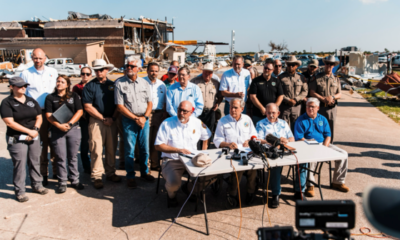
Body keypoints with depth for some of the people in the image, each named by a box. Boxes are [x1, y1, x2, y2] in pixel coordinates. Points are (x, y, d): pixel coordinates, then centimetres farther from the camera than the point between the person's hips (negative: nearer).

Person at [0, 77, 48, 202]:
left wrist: (35, 130, -8)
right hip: (17, 139, -5)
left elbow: (39, 117, 10)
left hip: (34, 137, 5)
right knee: (19, 164, -1)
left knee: (35, 161, 12)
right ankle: (19, 191, 11)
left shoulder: (32, 101, 10)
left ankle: (37, 185, 27)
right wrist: (29, 131, -16)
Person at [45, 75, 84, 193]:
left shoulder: (74, 96, 7)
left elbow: (80, 111, -1)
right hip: (57, 131, 0)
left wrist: (69, 124, -12)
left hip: (73, 129, 1)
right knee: (61, 158, 2)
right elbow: (48, 115, -2)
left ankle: (75, 180, 18)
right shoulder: (50, 97, 6)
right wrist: (59, 125, -16)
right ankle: (62, 182, 12)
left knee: (73, 156, 8)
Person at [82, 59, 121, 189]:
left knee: (111, 149, 9)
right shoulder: (89, 86, 1)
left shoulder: (113, 85, 10)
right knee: (96, 150, -2)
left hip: (112, 121, 3)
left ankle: (110, 173, 22)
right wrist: (103, 118, -8)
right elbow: (88, 106, -5)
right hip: (96, 121, -3)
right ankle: (97, 176, 7)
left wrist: (113, 118, -6)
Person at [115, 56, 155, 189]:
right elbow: (120, 106, -8)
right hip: (129, 120, -3)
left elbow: (150, 102, 7)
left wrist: (145, 117, -9)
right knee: (129, 150, 2)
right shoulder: (120, 83, -5)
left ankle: (144, 172, 28)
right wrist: (136, 119, -11)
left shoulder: (144, 83, 6)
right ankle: (130, 176, 17)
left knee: (145, 148, 10)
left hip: (144, 119, 3)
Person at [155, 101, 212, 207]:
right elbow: (158, 146, -10)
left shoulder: (197, 123, 4)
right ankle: (172, 195, 10)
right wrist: (179, 150, -18)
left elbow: (207, 136, 21)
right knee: (174, 182, -32)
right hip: (172, 161, -4)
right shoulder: (167, 123, -7)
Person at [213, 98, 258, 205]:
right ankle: (232, 193, -14)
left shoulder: (247, 119, 20)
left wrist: (249, 140, 0)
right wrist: (228, 144, -13)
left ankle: (251, 191, -10)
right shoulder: (223, 121, 10)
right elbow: (217, 140, 5)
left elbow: (253, 134, 22)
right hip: (230, 153, -2)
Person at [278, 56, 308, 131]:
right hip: (284, 107, -2)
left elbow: (305, 91, 5)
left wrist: (295, 100, -9)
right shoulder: (281, 77, 1)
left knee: (295, 127, 7)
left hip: (297, 106, 3)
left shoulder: (301, 78, 11)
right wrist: (288, 100, -14)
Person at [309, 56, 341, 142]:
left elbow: (339, 94, 9)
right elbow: (312, 92, -5)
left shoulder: (336, 79, 13)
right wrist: (323, 99, -16)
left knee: (331, 129, 7)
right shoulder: (317, 78, 3)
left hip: (332, 108, 3)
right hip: (320, 107, -3)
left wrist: (332, 97, -13)